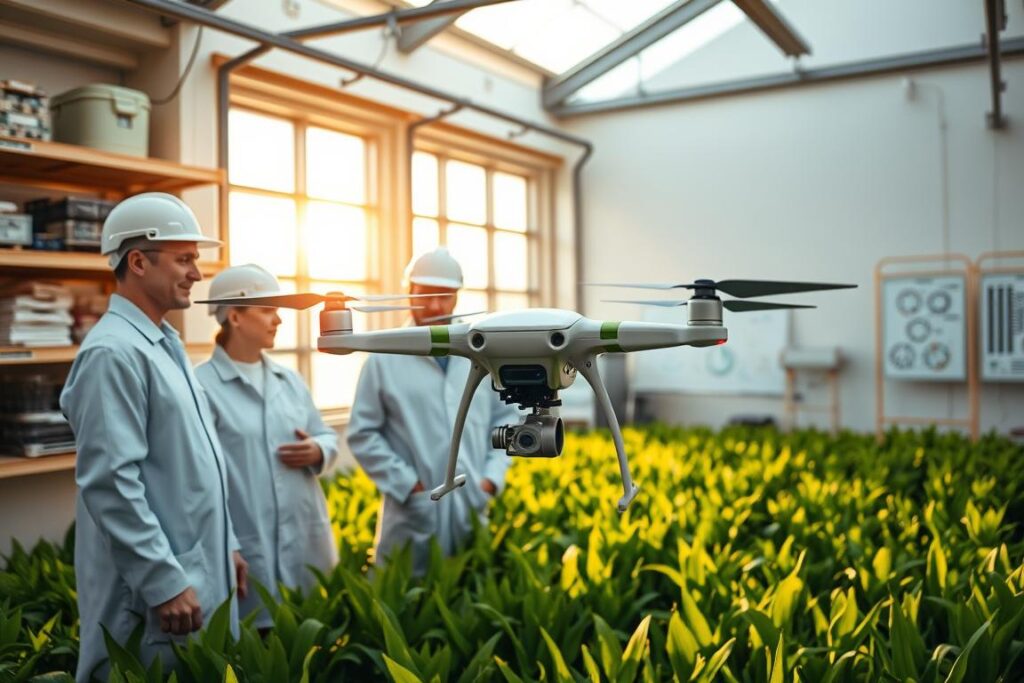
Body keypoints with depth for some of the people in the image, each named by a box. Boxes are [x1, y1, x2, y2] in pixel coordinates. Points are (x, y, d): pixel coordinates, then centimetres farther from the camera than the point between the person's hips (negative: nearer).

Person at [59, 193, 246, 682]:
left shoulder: (165, 344, 12)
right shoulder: (114, 352, -17)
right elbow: (111, 483, -22)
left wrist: (225, 545, 18)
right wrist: (164, 581, -21)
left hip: (197, 570, 9)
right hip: (152, 589, -9)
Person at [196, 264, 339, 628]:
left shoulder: (289, 379, 11)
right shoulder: (202, 386, -11)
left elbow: (328, 437, 17)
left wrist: (318, 451, -6)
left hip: (309, 540, 6)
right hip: (250, 550, -6)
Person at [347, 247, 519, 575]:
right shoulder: (384, 360, -3)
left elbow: (506, 420, 14)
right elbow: (362, 434, -2)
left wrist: (493, 476, 1)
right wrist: (406, 483, -9)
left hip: (476, 511, 3)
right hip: (412, 515, -3)